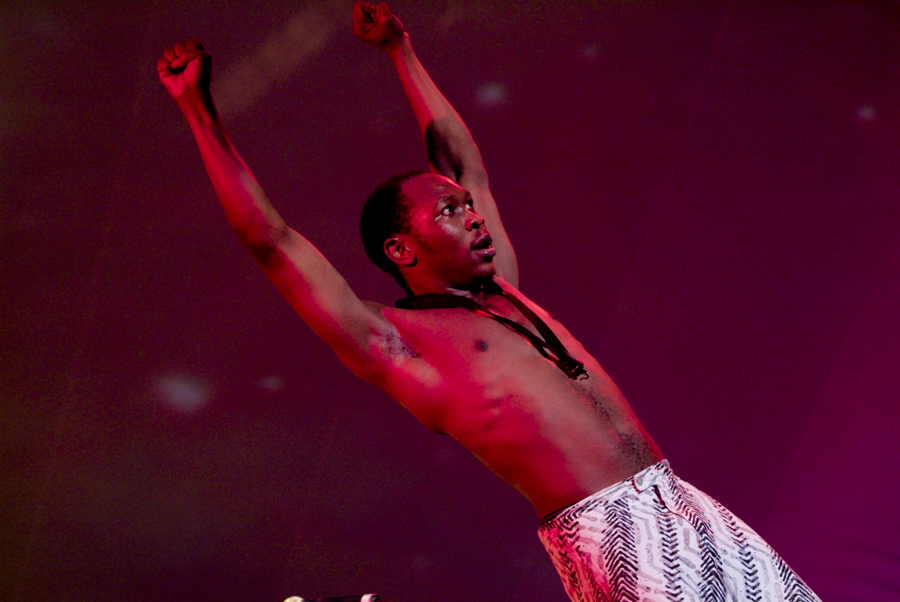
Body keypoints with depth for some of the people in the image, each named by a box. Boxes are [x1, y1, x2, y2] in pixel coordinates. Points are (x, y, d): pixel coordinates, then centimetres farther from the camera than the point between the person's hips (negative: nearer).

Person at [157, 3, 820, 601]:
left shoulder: (506, 294, 20)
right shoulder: (394, 342, 0)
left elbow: (462, 161, 32)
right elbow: (271, 241, -2)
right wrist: (199, 107, 3)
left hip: (682, 504, 8)